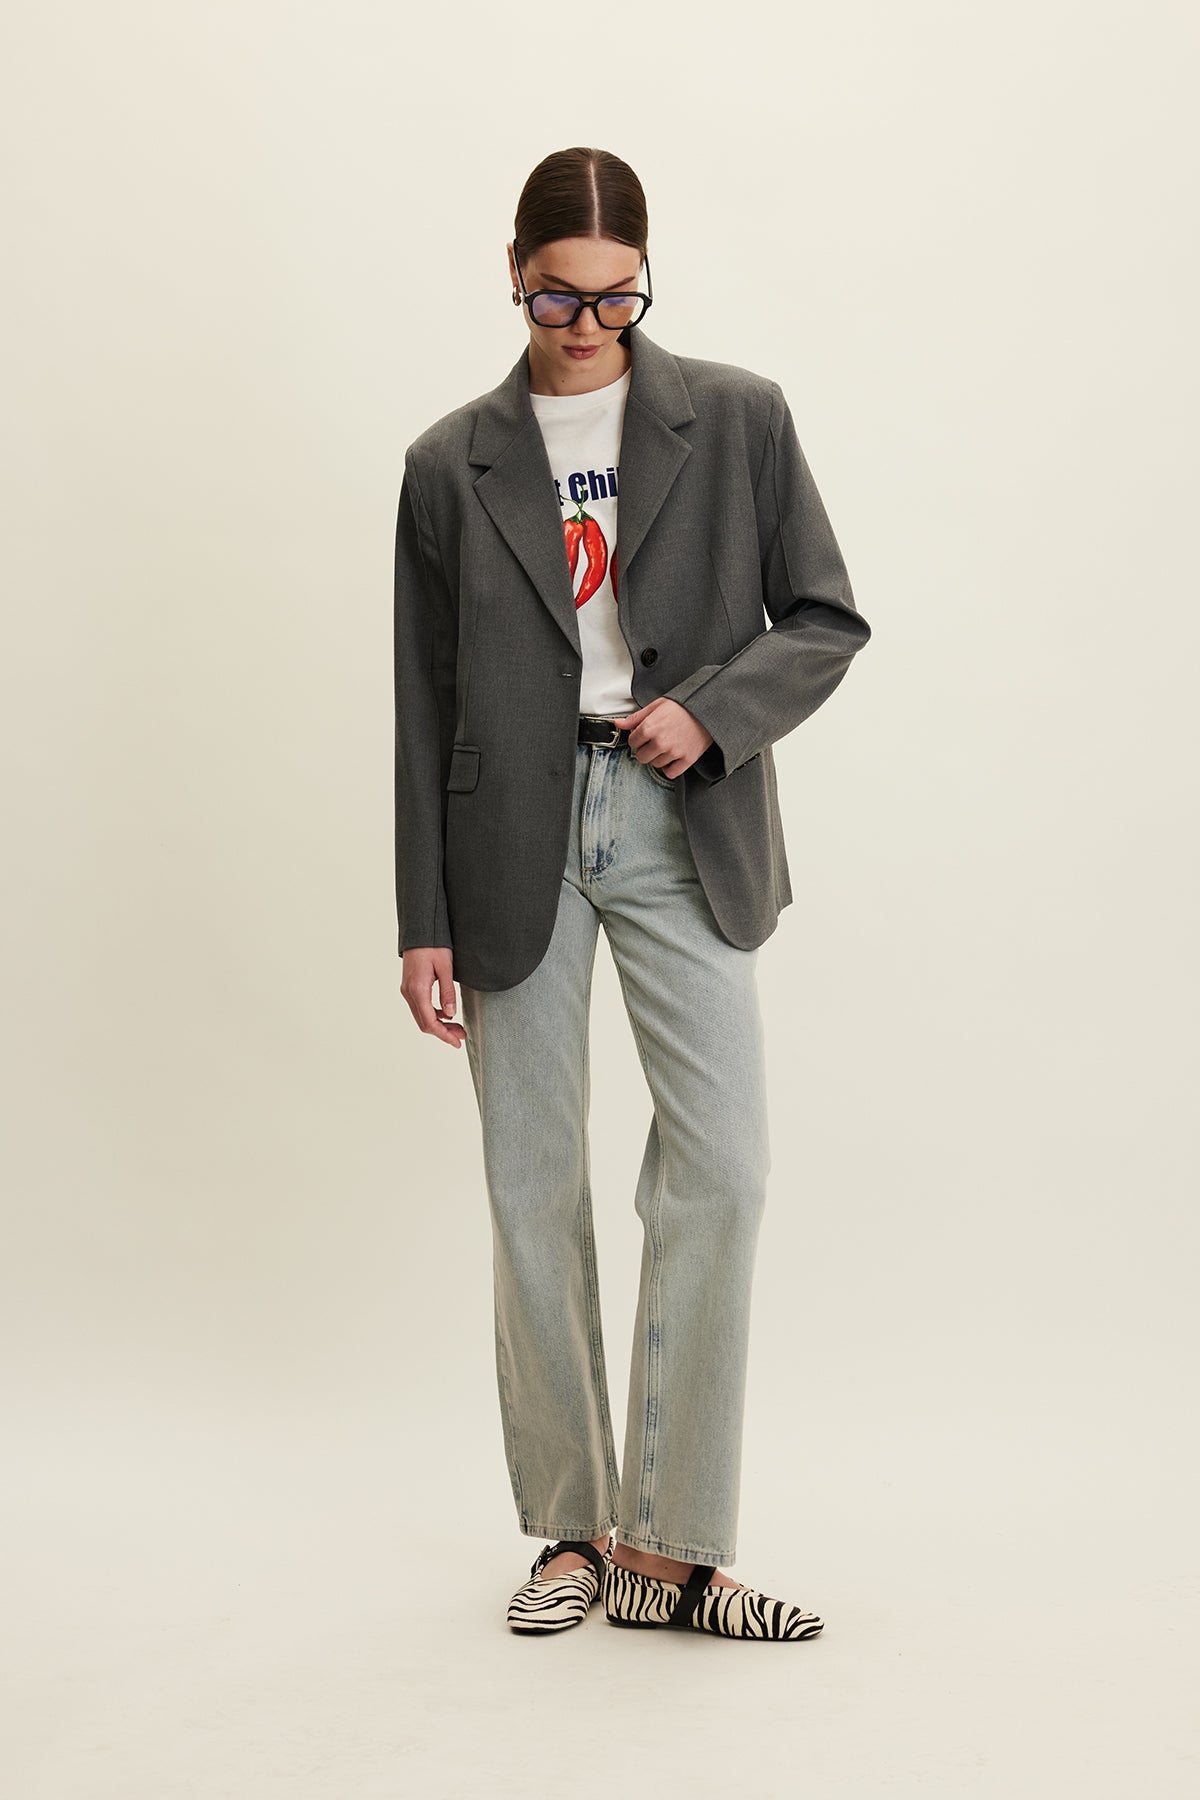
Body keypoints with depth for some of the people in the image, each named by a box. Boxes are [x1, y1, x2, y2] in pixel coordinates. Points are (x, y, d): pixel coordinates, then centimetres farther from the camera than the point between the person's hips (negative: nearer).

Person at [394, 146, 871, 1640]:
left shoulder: (737, 420, 5)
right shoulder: (451, 465, 7)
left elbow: (826, 619, 7)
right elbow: (424, 708, 6)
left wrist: (713, 712, -12)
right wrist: (425, 924, 3)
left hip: (681, 828, -1)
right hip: (514, 841, 1)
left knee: (721, 1164, -11)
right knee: (531, 1184, 5)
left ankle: (668, 1543, 1)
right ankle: (571, 1528, 19)